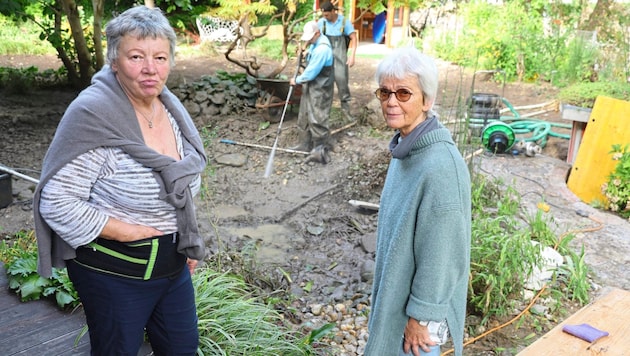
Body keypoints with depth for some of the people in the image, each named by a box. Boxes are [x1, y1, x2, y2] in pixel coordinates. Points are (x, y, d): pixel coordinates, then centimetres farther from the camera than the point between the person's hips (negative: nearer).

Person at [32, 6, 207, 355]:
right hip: (115, 272, -6)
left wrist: (187, 239, 11)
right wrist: (131, 232, -21)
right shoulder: (94, 115, -23)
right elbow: (57, 203, -23)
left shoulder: (170, 106, -1)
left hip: (173, 263, 7)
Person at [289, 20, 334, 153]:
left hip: (320, 89, -10)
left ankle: (322, 147, 9)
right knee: (304, 117, 15)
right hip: (310, 86, 10)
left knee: (317, 119, -4)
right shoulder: (315, 44, 7)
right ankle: (305, 144, 25)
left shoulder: (322, 49, -25)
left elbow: (311, 72, -23)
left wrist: (297, 80, -11)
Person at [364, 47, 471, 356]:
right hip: (396, 287, 8)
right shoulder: (405, 147, -3)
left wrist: (421, 316, -17)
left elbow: (440, 254, -25)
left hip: (420, 299, -8)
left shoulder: (441, 166, -31)